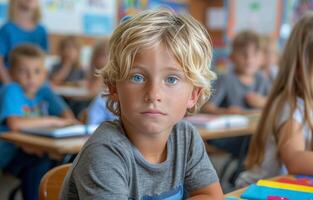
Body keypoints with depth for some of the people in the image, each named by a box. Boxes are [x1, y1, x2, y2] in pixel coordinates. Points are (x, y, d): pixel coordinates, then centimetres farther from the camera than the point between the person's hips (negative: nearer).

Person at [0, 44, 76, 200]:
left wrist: (68, 120, -22)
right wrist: (52, 121, -22)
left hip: (38, 150, 5)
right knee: (41, 164, -31)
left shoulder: (44, 90, 5)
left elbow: (66, 113, 3)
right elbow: (15, 124, -29)